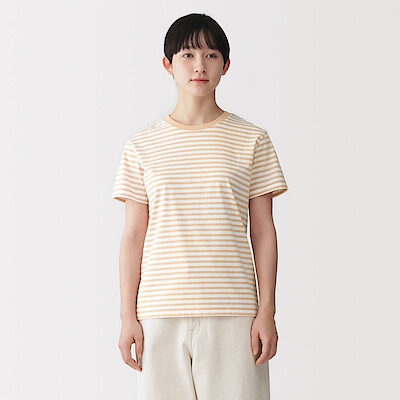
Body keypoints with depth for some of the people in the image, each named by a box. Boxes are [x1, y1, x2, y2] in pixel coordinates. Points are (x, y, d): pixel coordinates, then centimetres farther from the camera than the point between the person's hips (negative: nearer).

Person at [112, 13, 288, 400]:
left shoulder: (252, 140, 5)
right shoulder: (142, 147, 7)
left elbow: (262, 230, 5)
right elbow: (133, 236, 7)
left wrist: (267, 311, -1)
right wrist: (128, 316, 2)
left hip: (233, 312, -1)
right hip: (160, 314, 1)